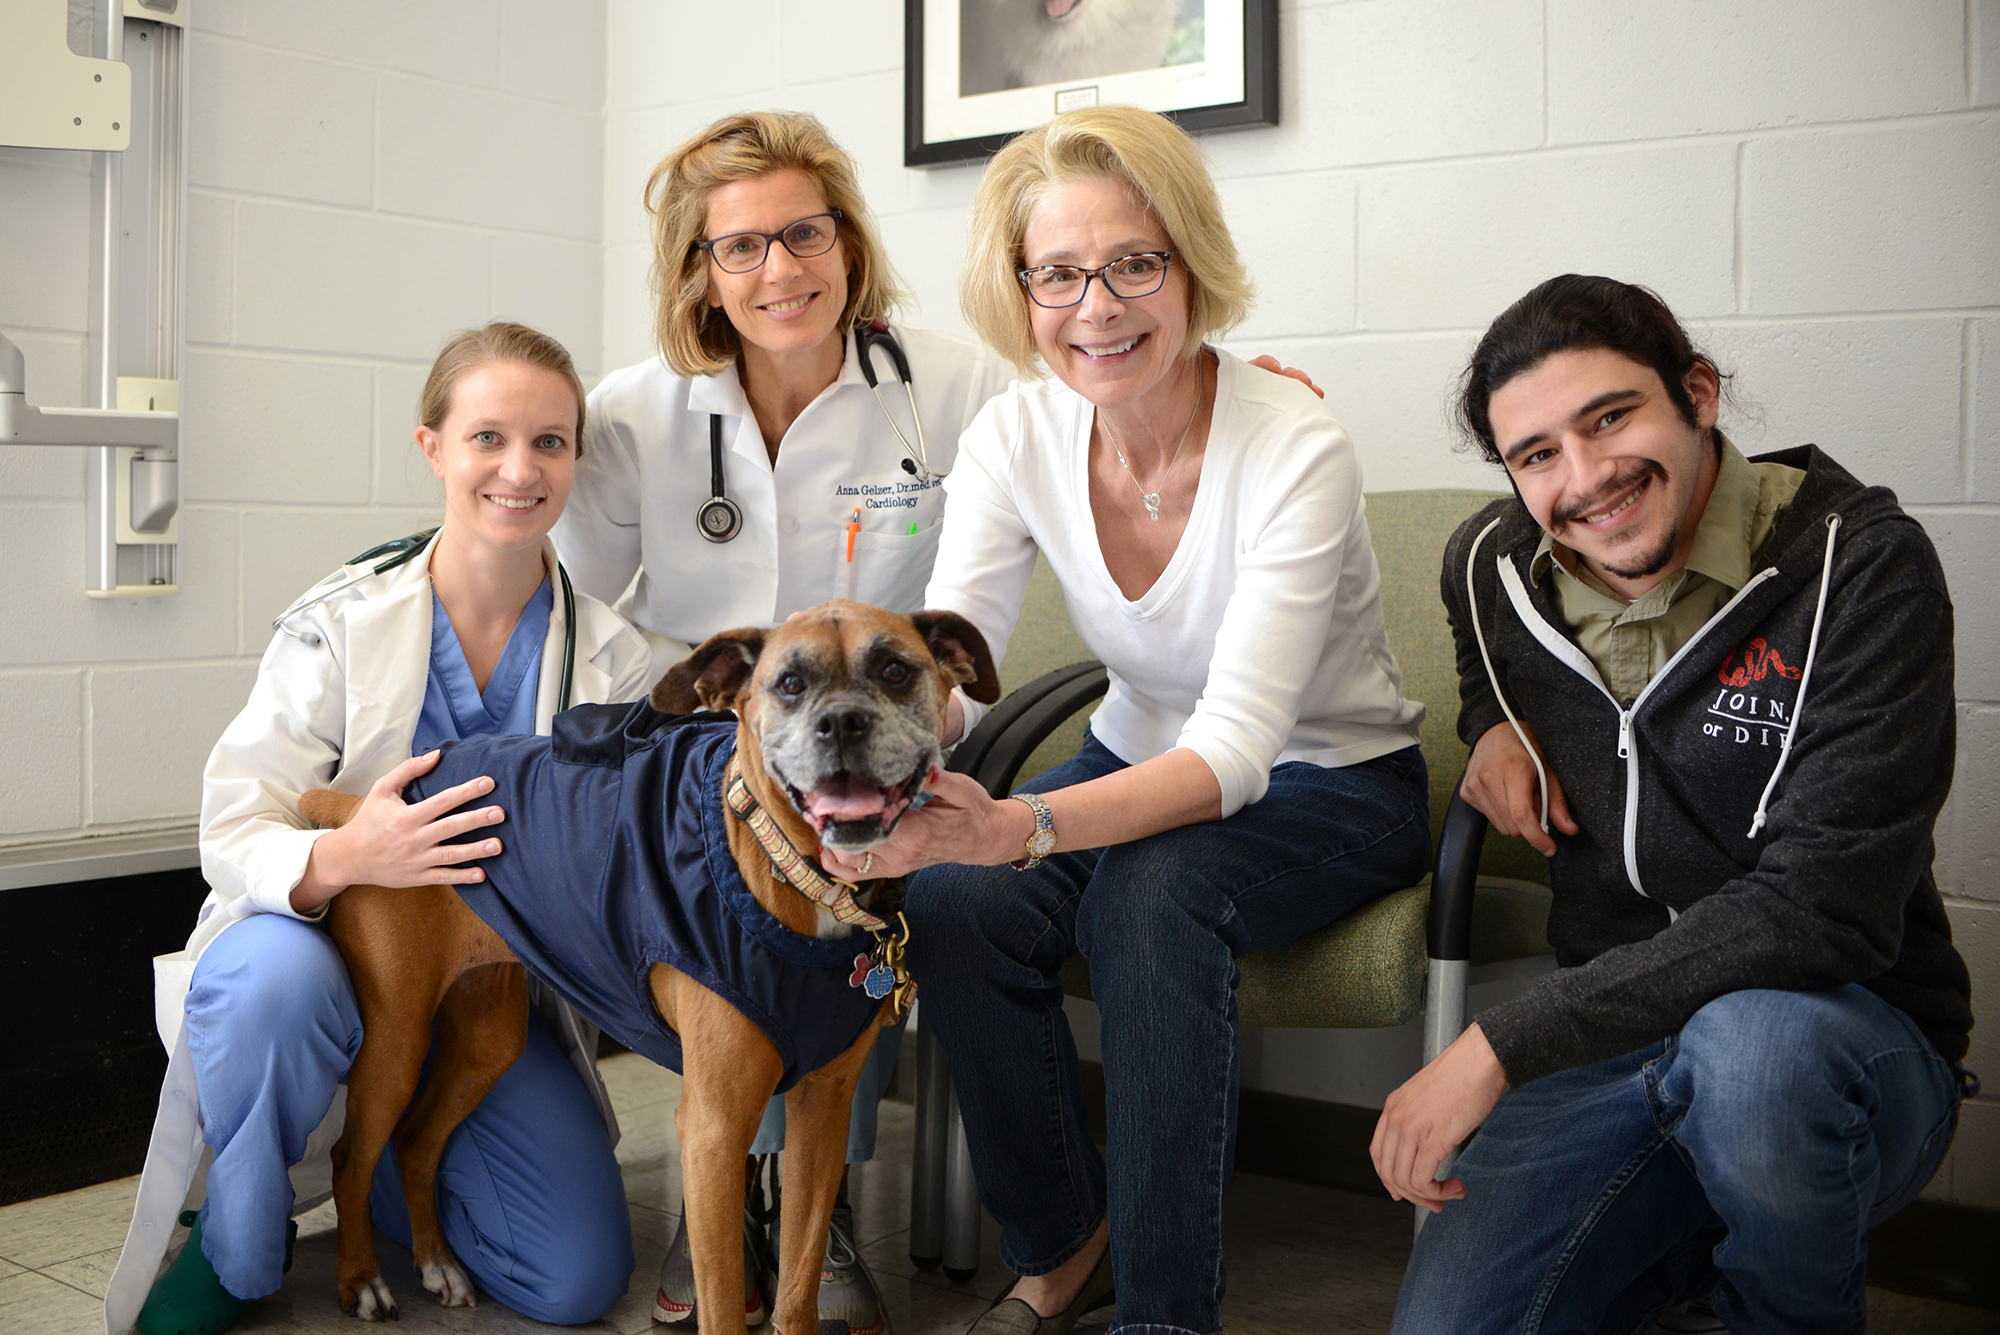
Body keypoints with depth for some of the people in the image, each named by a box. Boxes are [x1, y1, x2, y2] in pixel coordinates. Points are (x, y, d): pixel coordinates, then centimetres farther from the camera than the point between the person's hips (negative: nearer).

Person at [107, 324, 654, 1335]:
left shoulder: (610, 653, -6)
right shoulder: (340, 624, -14)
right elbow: (232, 836, -17)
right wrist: (345, 857, -38)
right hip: (331, 946, -2)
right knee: (278, 978, -39)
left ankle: (379, 1153, 22)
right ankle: (236, 1246, -8)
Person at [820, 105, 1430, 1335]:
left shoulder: (1296, 449, -26)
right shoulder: (1018, 437, -10)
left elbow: (1235, 749, -33)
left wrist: (1021, 826, -50)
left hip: (1333, 786, -4)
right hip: (1142, 760, 5)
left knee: (1156, 888, -36)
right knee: (953, 904, -24)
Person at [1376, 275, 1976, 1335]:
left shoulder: (1859, 563, -17)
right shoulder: (1492, 567, 0)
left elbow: (1821, 907, -26)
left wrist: (1505, 1042, -28)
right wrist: (1495, 726, 1)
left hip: (1853, 1045, -4)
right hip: (1609, 1042, 4)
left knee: (1748, 1041, -39)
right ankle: (1680, 1247, 15)